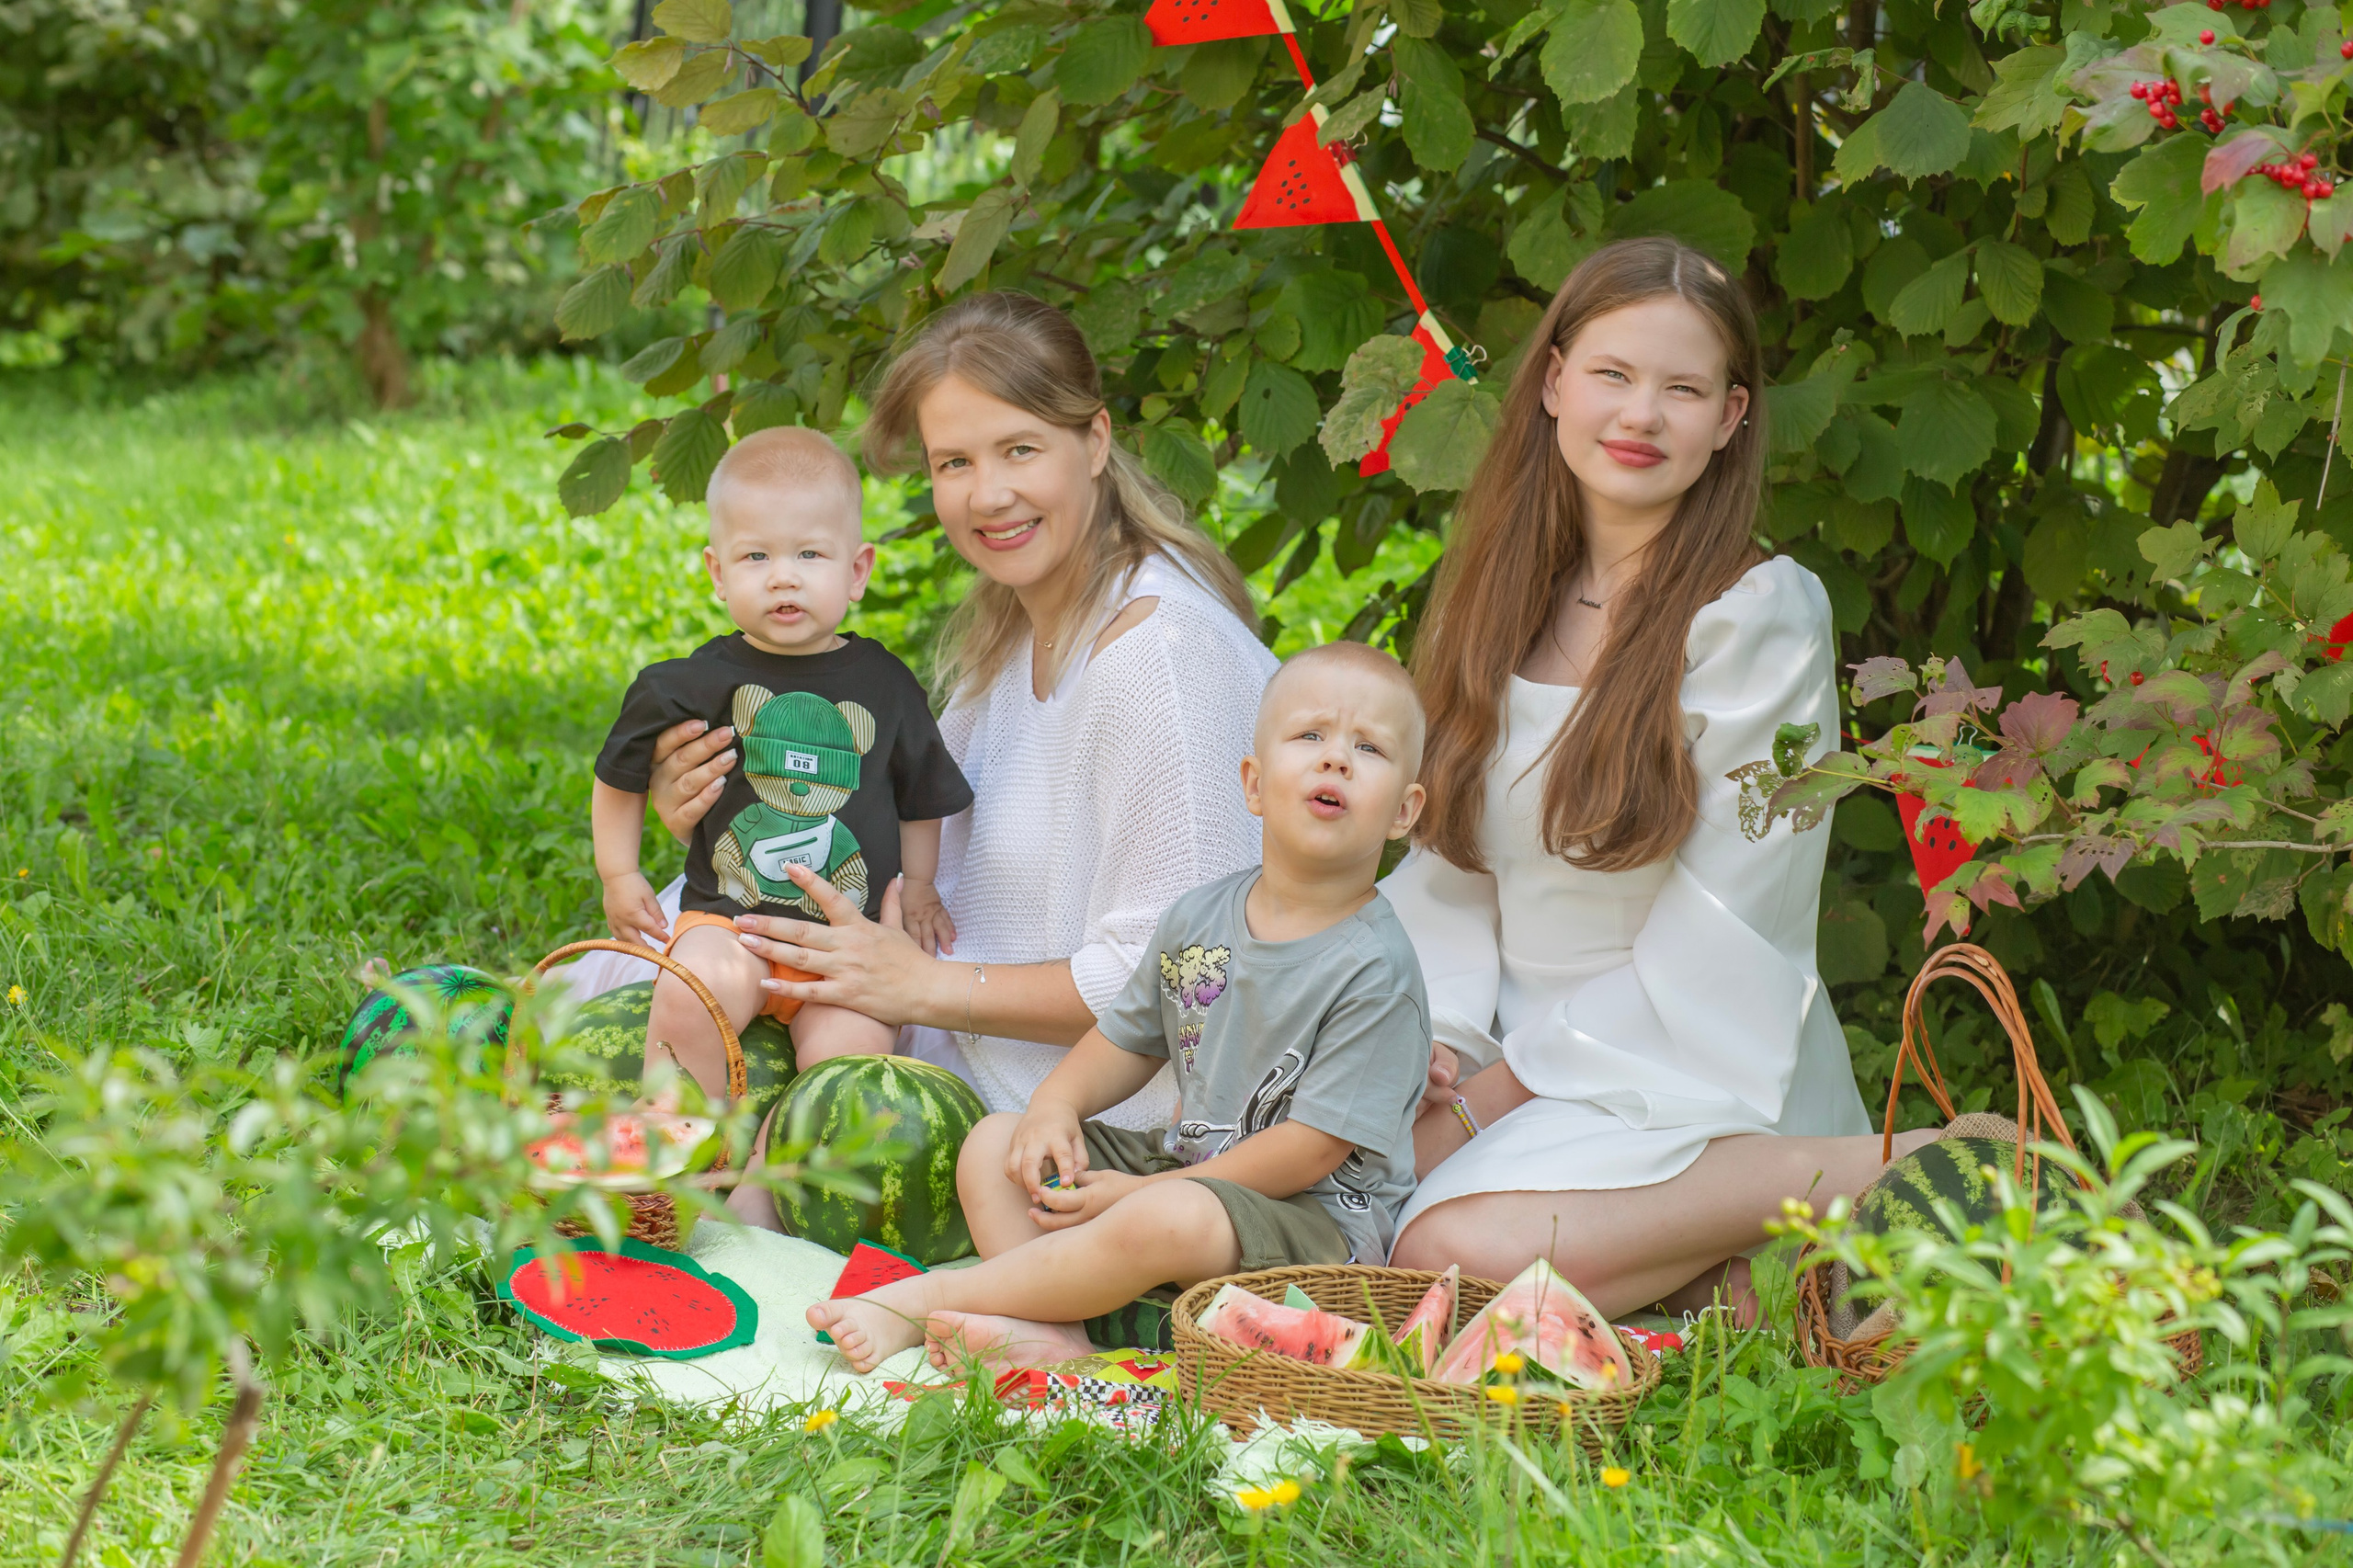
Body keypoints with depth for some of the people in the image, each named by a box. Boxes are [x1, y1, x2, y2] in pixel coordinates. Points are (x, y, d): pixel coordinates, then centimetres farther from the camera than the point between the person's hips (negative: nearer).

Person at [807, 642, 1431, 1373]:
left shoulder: (1376, 970, -19)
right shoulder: (1199, 918, 3)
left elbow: (1313, 1147, -21)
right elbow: (1129, 1038, 16)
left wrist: (1135, 1194, -20)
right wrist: (1055, 1105, -7)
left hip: (1315, 1212, -8)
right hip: (1183, 1157, 8)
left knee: (1171, 1221, -37)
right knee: (994, 1144, 1)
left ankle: (927, 1297, -24)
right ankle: (1052, 1331, -24)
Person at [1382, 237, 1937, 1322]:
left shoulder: (1760, 614, -9)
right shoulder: (1501, 600, 10)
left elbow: (1713, 946, -12)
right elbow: (1449, 866, 13)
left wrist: (1489, 1102, -13)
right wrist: (1432, 1039, -7)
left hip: (1691, 1080, -7)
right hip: (1520, 1060, 7)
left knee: (1460, 1246, -33)